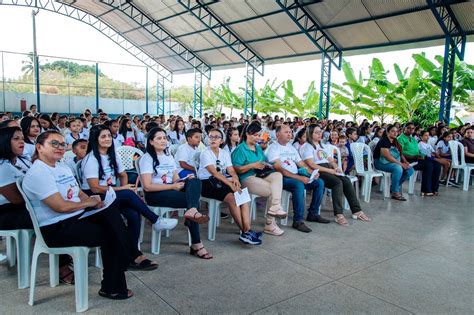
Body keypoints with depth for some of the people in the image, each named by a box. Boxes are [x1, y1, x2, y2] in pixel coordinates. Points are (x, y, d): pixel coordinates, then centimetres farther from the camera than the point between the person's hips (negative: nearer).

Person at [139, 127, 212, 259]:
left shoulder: (169, 157, 19)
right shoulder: (147, 158, -3)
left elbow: (176, 179, 13)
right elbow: (147, 186, -14)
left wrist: (186, 180, -11)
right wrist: (173, 186, -19)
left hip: (170, 189, 6)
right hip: (155, 195, -6)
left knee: (195, 182, -25)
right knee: (192, 200, -27)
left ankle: (192, 211, -43)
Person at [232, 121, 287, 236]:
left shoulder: (258, 148, 21)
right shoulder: (240, 149, -4)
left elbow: (264, 163, 25)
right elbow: (236, 169, -11)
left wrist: (266, 165, 1)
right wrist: (252, 165, -18)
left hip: (260, 175, 7)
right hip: (247, 178, -7)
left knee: (278, 175, -23)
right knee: (274, 190, -22)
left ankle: (275, 208, -30)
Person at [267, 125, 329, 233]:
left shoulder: (291, 147, 20)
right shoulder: (273, 147, -6)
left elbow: (301, 164, 20)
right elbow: (279, 169, -18)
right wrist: (298, 177, -25)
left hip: (297, 176, 8)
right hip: (282, 178, -8)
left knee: (319, 182, -4)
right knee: (299, 185, -36)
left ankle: (313, 214, 6)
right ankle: (298, 220, -27)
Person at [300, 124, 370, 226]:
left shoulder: (321, 145, 26)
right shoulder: (307, 147, -1)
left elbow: (330, 160, 25)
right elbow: (312, 165, -13)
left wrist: (335, 167, 2)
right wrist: (330, 170, -15)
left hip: (329, 169, 7)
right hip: (318, 172, -7)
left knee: (346, 181, -18)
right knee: (338, 182, -30)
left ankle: (357, 211, -15)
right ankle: (339, 215, -30)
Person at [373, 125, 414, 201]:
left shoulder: (395, 142, 13)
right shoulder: (384, 141, -13)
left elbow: (400, 154, 13)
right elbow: (387, 156, -21)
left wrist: (405, 162, -7)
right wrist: (401, 164, -22)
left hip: (394, 163, 9)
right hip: (381, 163, -8)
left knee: (410, 170, -7)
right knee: (398, 168, -34)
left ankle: (393, 186, 7)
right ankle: (395, 193, -24)